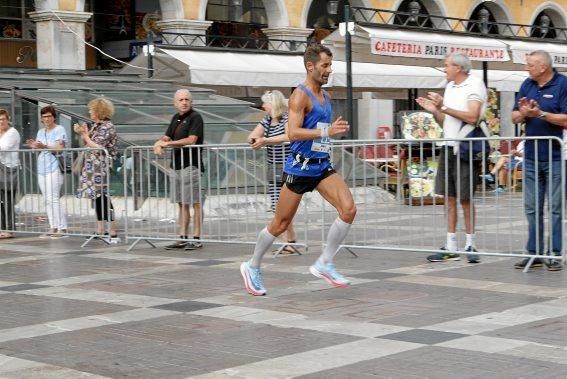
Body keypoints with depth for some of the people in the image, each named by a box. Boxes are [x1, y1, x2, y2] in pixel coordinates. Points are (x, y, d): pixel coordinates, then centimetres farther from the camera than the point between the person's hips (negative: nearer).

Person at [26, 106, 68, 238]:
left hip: (54, 168, -7)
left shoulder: (59, 130, -2)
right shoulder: (40, 132, 20)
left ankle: (62, 227, -12)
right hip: (42, 168, 7)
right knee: (48, 200, 5)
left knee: (53, 198, -13)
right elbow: (38, 150, 18)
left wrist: (44, 146, -26)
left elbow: (60, 148, -15)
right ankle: (53, 227, 8)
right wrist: (34, 146, -3)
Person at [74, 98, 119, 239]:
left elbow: (97, 147, -19)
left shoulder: (107, 127, -12)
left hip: (102, 166, -9)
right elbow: (87, 144, 18)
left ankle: (113, 231, -3)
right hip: (93, 166, 9)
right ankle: (100, 230, 15)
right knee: (97, 196, 10)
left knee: (103, 196, -7)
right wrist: (82, 133, 5)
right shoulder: (95, 126, 14)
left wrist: (85, 134, -11)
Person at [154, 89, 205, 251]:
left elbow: (191, 140, -18)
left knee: (195, 203, -5)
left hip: (191, 165, -8)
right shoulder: (176, 118, 16)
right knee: (181, 203, 11)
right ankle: (182, 239, 16)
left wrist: (168, 143, -14)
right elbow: (167, 137, 18)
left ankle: (197, 238, -3)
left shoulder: (195, 117, -8)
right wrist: (160, 142, -5)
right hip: (177, 165, 8)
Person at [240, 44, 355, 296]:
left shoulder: (325, 97, 15)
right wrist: (326, 132, -30)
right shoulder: (300, 95, -12)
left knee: (349, 209, -13)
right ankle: (252, 267, 23)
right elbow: (293, 133, -24)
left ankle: (324, 264, -2)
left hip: (322, 166, 7)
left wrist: (336, 130, 13)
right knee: (280, 224, 3)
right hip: (300, 167, -7)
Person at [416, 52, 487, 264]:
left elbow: (472, 117, -19)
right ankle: (450, 248, 11)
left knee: (465, 198, -3)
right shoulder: (450, 87, 17)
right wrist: (435, 111, 1)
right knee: (449, 198, 7)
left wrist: (444, 107, -16)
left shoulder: (474, 85, -7)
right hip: (448, 148, 8)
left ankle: (470, 245, 7)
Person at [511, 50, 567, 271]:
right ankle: (534, 253, 14)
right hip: (531, 156, 6)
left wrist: (541, 114, -20)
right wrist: (523, 113, -10)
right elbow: (515, 117, 11)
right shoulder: (527, 85, 11)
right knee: (532, 208, 8)